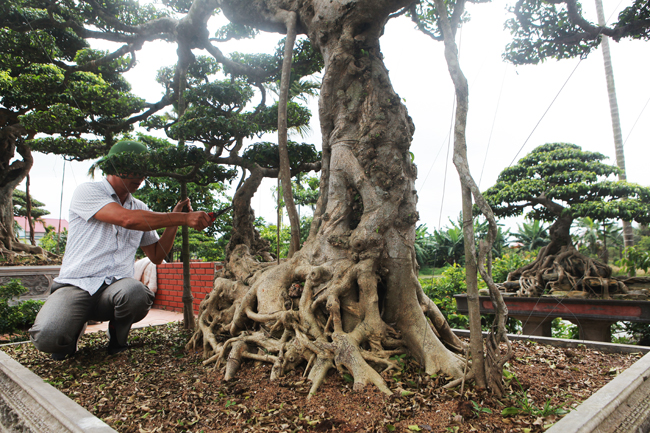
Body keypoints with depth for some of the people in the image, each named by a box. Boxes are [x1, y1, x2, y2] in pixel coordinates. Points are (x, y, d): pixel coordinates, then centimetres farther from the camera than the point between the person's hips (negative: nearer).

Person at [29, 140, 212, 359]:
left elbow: (156, 255, 16)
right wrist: (183, 218, -19)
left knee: (137, 293, -34)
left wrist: (173, 221, 2)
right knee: (47, 336, -31)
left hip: (117, 285, 3)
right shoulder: (87, 191, -2)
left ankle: (117, 335, 1)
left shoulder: (140, 208, 15)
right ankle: (74, 329, 8)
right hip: (76, 284, -3)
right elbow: (128, 219, -20)